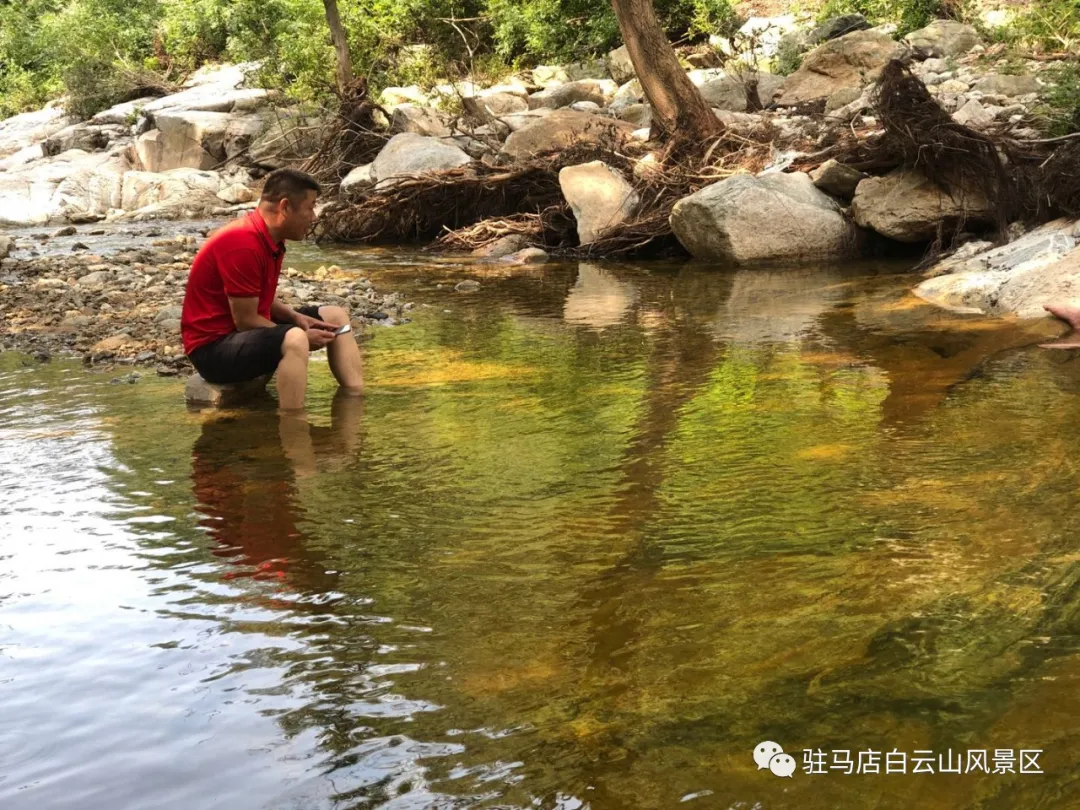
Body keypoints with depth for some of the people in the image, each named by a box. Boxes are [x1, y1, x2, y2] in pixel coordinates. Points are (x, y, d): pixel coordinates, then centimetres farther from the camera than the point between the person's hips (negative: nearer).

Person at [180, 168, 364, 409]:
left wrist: (295, 317, -2)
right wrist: (302, 338, -13)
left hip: (249, 330, 11)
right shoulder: (243, 244, -25)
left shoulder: (271, 238, 6)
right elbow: (246, 320, -23)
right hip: (214, 345, -11)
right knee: (295, 339, -37)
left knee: (335, 316, 9)